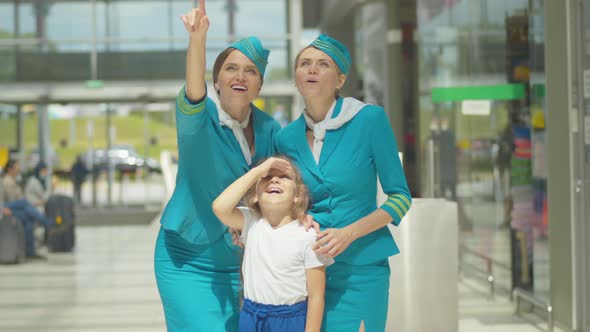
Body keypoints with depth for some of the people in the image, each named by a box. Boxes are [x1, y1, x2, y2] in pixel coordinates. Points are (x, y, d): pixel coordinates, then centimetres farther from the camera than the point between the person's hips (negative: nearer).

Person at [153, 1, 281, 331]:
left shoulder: (269, 129, 2)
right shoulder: (199, 119, -12)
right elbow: (193, 96, -36)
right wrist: (198, 38, -53)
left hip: (241, 262, 5)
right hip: (189, 263, -4)